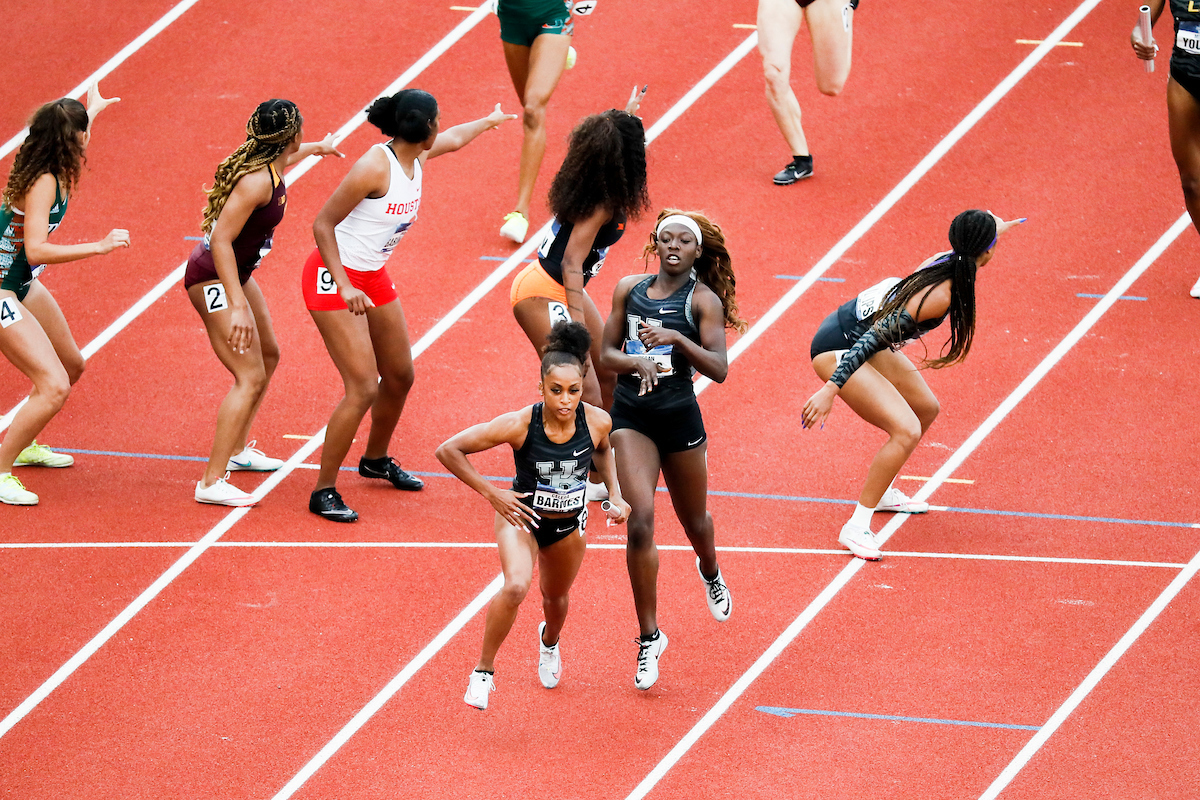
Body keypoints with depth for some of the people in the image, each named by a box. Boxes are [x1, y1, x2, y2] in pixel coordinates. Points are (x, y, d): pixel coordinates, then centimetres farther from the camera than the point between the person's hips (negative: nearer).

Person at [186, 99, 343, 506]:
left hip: (236, 273, 11)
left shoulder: (269, 164, 0)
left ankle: (237, 449, 41)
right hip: (213, 279, -11)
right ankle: (212, 483, -16)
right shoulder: (256, 181, -29)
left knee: (268, 356, 25)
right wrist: (237, 305, -36)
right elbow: (221, 240, -32)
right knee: (250, 377, -15)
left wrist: (318, 148, 48)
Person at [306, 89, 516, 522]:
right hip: (333, 278, -9)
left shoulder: (416, 156, 0)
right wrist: (344, 286, -28)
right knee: (363, 388, -15)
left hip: (373, 276, 9)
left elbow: (453, 138, 25)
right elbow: (322, 224, -22)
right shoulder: (375, 166, -26)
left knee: (400, 376, 18)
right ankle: (323, 492, -4)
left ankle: (376, 459, 44)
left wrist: (489, 121, 44)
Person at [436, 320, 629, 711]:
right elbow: (448, 450, -24)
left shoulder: (596, 421, -23)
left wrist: (615, 495, -6)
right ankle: (483, 672, -9)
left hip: (570, 521, 4)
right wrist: (491, 493, -25)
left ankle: (549, 642, 63)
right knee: (515, 587, -30)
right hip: (521, 516, -4)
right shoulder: (519, 425, -32)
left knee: (556, 597, 24)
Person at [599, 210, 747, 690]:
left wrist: (676, 339, -26)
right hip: (631, 415, 1)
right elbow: (606, 353, 8)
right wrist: (636, 361, -14)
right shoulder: (629, 289, 5)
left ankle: (710, 573, 58)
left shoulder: (703, 299, -5)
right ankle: (649, 638, -7)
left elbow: (719, 369, -12)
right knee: (640, 521, -16)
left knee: (694, 520, 18)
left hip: (680, 416, -1)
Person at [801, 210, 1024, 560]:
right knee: (907, 431, -20)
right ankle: (856, 528, -11)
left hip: (861, 339, 10)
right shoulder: (940, 297, -29)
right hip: (838, 350, -10)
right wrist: (831, 389, -32)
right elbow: (875, 336, -31)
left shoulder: (946, 261, -4)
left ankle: (882, 492, 39)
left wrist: (990, 229, 38)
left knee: (926, 408, 22)